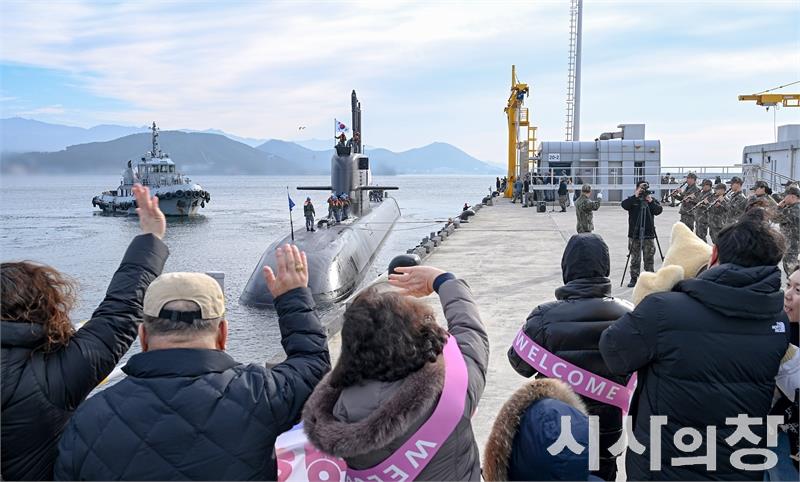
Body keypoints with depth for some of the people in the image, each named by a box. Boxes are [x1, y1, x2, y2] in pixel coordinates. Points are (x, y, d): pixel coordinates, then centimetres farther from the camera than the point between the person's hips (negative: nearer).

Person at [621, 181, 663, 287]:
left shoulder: (652, 200, 9)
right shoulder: (632, 200, 5)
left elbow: (659, 211, -5)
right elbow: (624, 205, -15)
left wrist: (651, 201, -17)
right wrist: (635, 196, -20)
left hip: (649, 235, 1)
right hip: (634, 234, -1)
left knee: (649, 258, 3)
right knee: (635, 259, 3)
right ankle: (634, 278, 10)